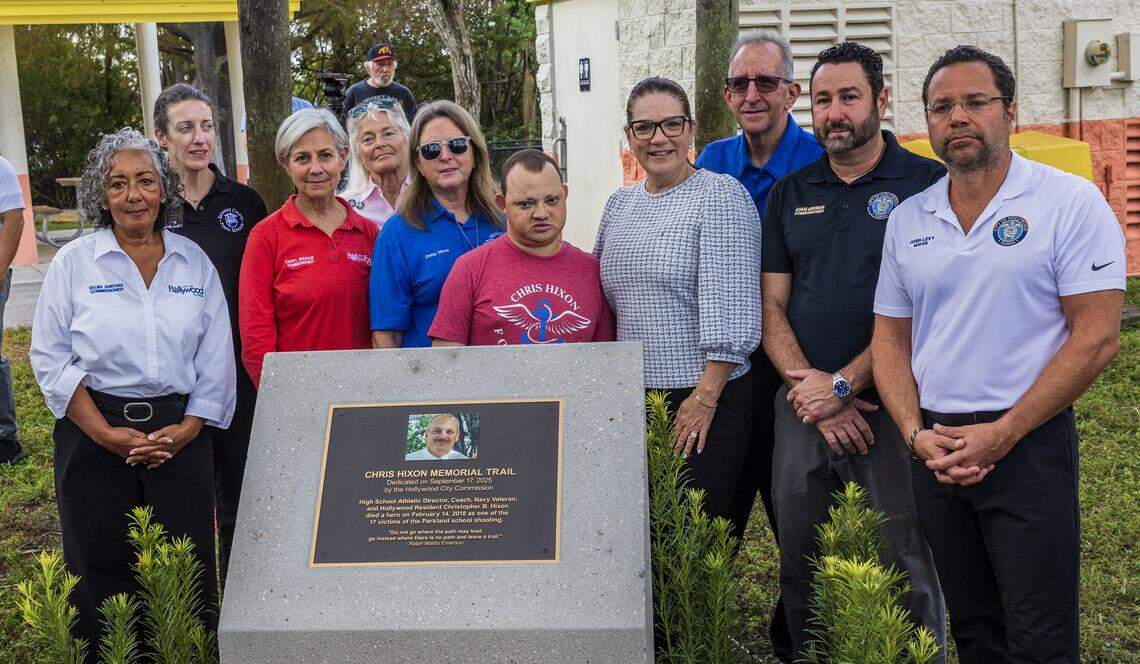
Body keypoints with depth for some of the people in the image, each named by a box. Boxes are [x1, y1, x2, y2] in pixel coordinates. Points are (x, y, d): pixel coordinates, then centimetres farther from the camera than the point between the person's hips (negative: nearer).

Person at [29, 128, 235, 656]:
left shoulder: (194, 262, 7)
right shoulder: (74, 263, 2)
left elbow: (216, 359, 6)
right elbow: (50, 359, -1)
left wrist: (187, 430, -6)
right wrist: (108, 434, -10)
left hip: (181, 433, 1)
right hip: (95, 437, -1)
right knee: (103, 570, 4)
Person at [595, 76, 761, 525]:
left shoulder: (721, 195, -7)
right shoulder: (618, 204, 13)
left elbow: (730, 310, -13)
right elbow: (598, 298, 21)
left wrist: (704, 398, -16)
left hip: (703, 401, -6)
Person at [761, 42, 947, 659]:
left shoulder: (928, 184, -3)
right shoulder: (788, 193, 12)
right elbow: (771, 306, 8)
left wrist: (843, 384, -13)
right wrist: (808, 386, -6)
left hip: (891, 405, -4)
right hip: (803, 406, 4)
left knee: (905, 568, 3)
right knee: (801, 566, 12)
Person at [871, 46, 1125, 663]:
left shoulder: (1070, 202, -6)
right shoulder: (907, 218, 9)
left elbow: (1096, 338, -11)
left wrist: (1001, 434, -15)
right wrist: (916, 433, -5)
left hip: (1029, 445, -4)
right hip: (934, 447, 5)